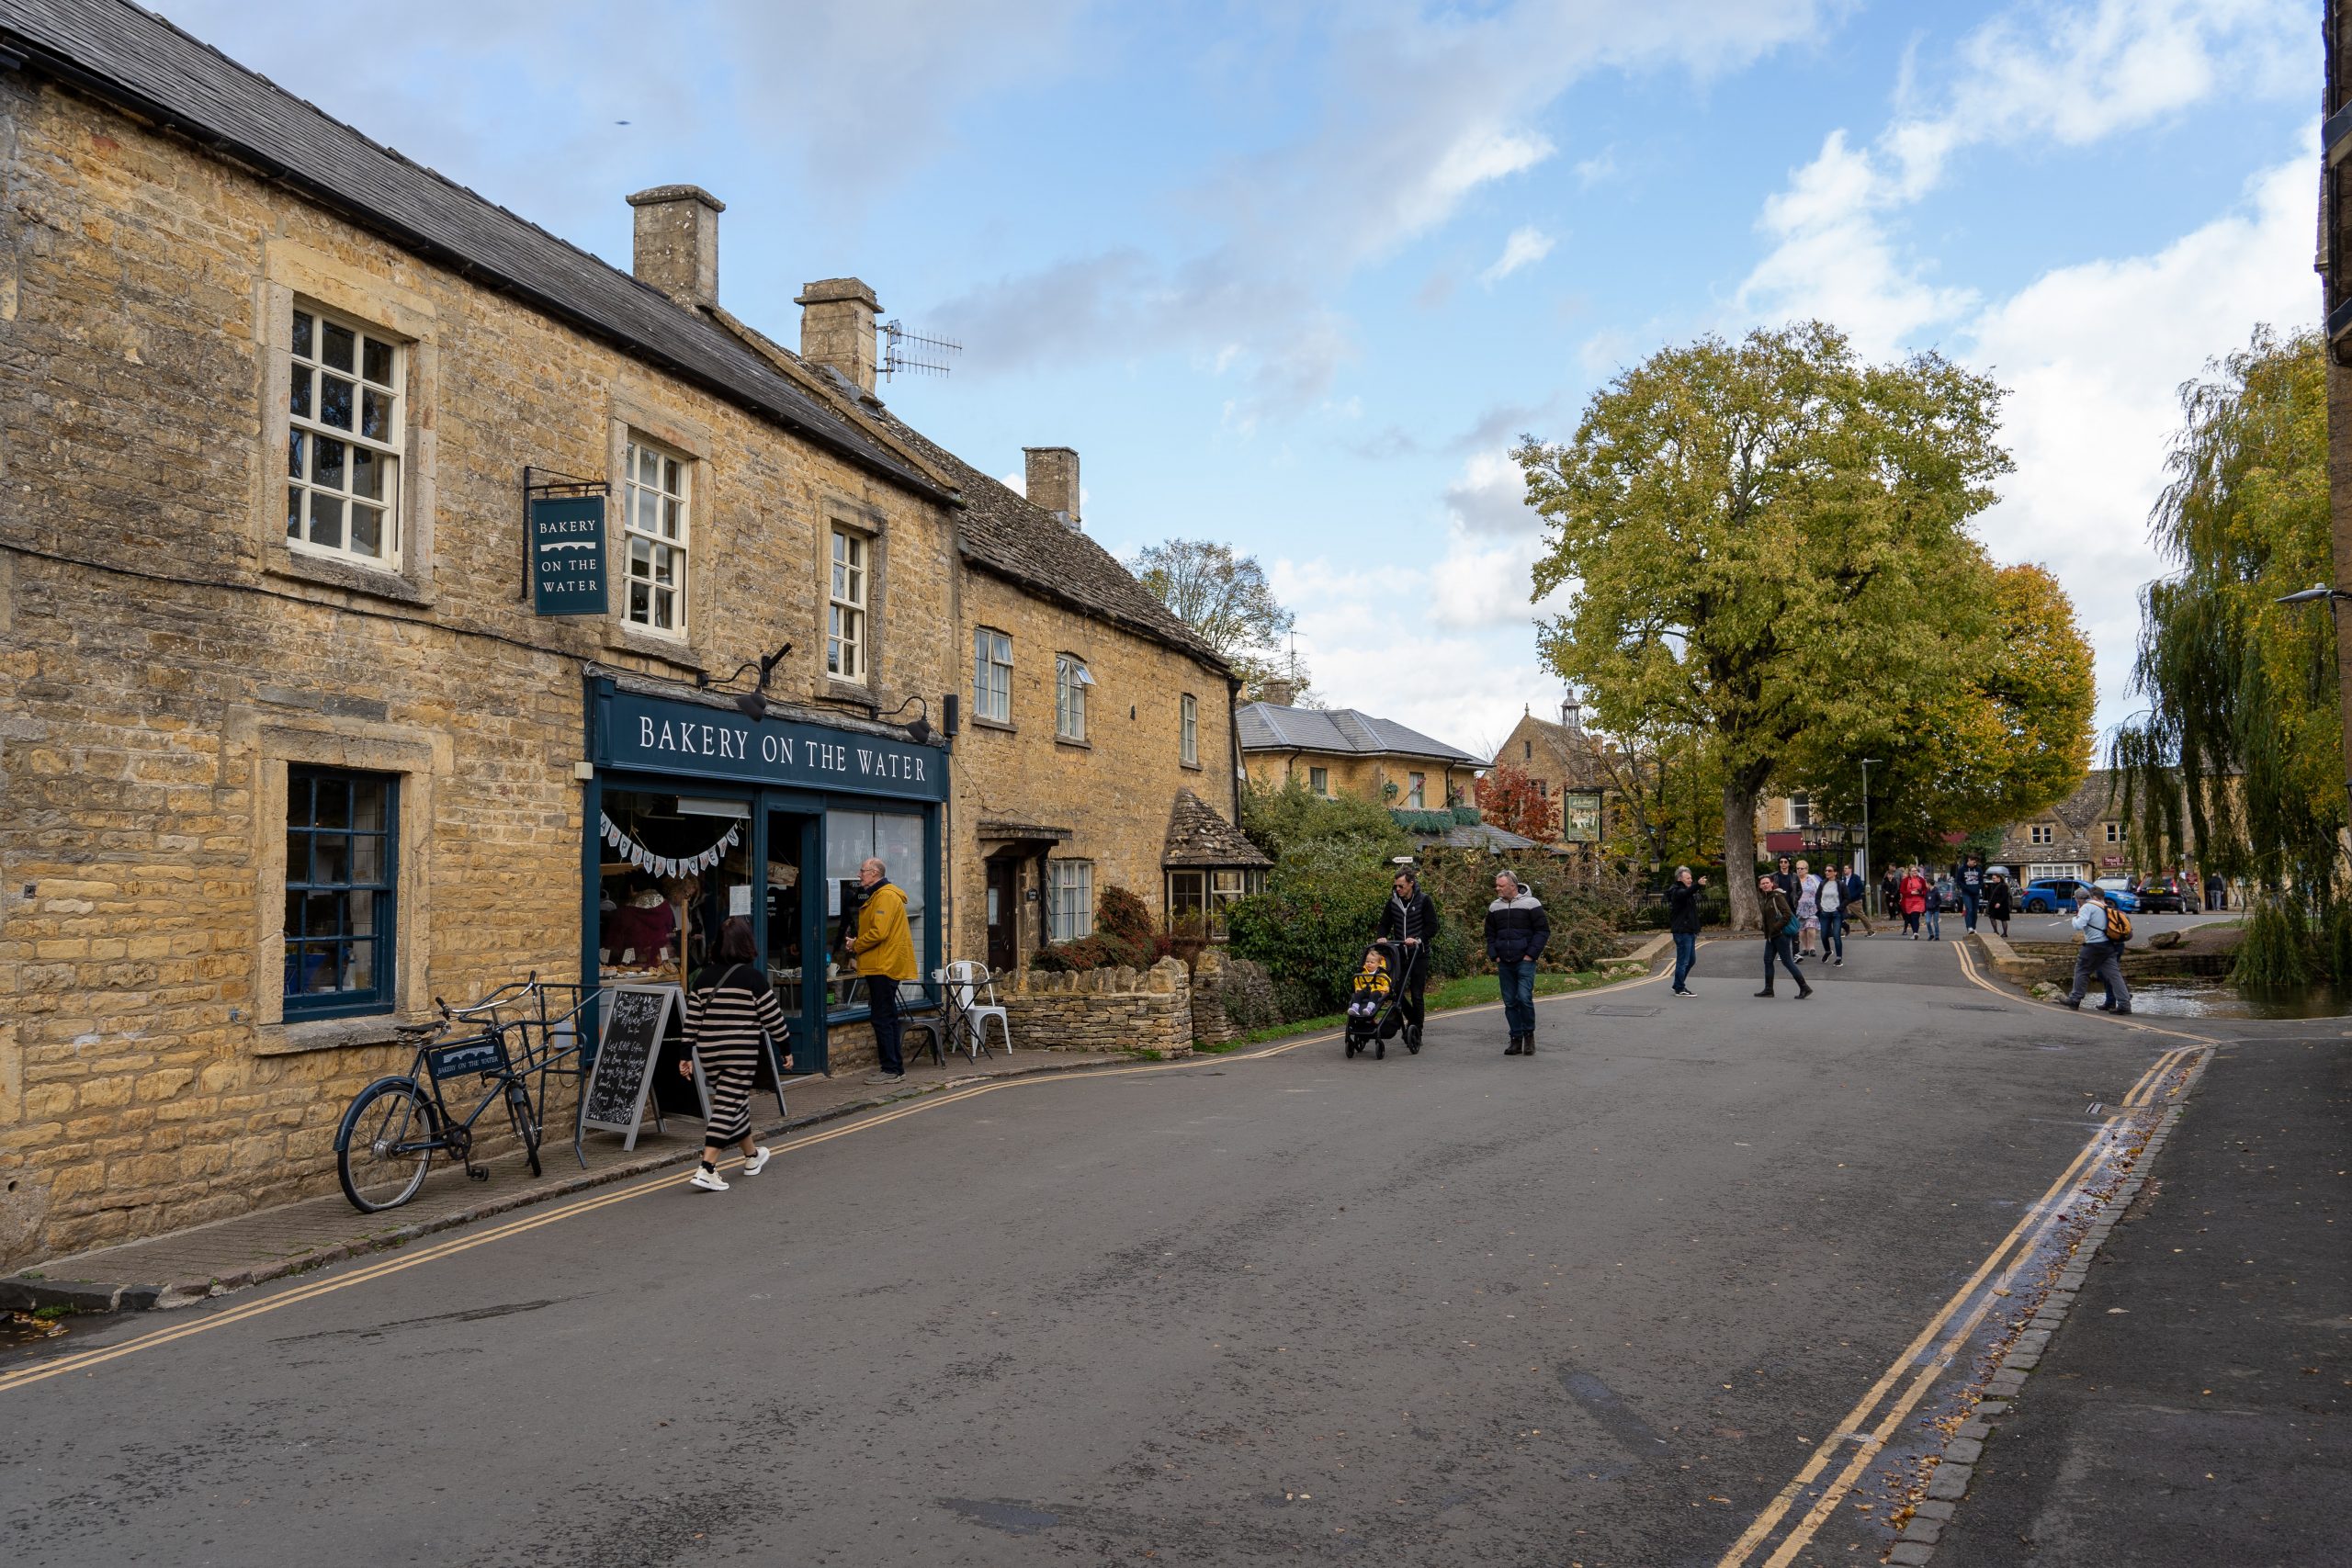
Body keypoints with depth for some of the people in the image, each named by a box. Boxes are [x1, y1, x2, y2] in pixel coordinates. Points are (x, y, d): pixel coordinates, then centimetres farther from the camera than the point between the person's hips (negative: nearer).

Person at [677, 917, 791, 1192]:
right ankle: (706, 1170, -12)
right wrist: (786, 1048, 7)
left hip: (708, 1053, 6)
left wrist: (687, 1055, 12)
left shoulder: (704, 976, 6)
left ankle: (752, 1156, 37)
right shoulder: (753, 977, -8)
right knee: (727, 1107, -4)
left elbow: (692, 1019, 7)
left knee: (735, 1103, 20)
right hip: (740, 1053, -6)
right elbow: (772, 1016, -4)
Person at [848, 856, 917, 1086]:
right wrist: (858, 944, 7)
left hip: (884, 967, -11)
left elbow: (879, 932, -22)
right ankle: (895, 1069, 17)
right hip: (883, 966, 11)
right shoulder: (877, 895, 20)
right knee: (887, 1019, 13)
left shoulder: (885, 896, -14)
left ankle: (891, 1070, -7)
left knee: (883, 1019, -9)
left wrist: (856, 945, -9)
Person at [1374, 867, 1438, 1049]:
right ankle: (1413, 1019, 22)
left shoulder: (1423, 900, -7)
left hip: (1419, 955, -3)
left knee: (1416, 995, -3)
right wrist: (1381, 937, -11)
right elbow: (1385, 923, 9)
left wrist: (1418, 939, -22)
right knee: (1396, 989, -4)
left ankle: (1417, 1033, 7)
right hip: (1400, 954, 3)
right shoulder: (1393, 901, 3)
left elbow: (1432, 927, -8)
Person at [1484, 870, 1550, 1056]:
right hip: (1504, 964, 5)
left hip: (1525, 962, -5)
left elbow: (1543, 931, -4)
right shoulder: (1495, 907, 11)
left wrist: (1531, 955, -10)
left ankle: (1529, 1034, 5)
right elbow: (1490, 934, 19)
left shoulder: (1531, 904, -4)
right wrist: (1494, 956, 6)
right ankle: (1516, 1039, 12)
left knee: (1524, 998, -14)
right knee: (1510, 1002, 5)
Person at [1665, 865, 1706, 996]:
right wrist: (1697, 885, -54)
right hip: (1682, 931, -10)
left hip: (1689, 931, 10)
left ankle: (1678, 985, 25)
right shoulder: (1676, 891, -13)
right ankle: (1680, 989, -1)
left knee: (1691, 960, 15)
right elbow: (1685, 894, -37)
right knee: (1683, 960, -7)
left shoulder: (1688, 890, 19)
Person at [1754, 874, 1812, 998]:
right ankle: (1768, 989, 17)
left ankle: (1805, 988, 1)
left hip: (1781, 934, -9)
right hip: (1771, 935, 9)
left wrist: (1776, 928, -20)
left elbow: (1787, 914, -20)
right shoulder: (1763, 898, 12)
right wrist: (1767, 933, 13)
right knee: (1767, 960, 10)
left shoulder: (1777, 896, -14)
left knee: (1787, 961, -6)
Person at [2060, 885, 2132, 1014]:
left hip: (2095, 946, -7)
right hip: (2109, 946, 7)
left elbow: (2079, 925, -19)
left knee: (2081, 970, 6)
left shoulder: (2087, 907, -9)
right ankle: (2124, 1003, -3)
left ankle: (2074, 1000, 13)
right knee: (2114, 974, 3)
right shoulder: (2105, 908, 18)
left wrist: (2076, 917, 1)